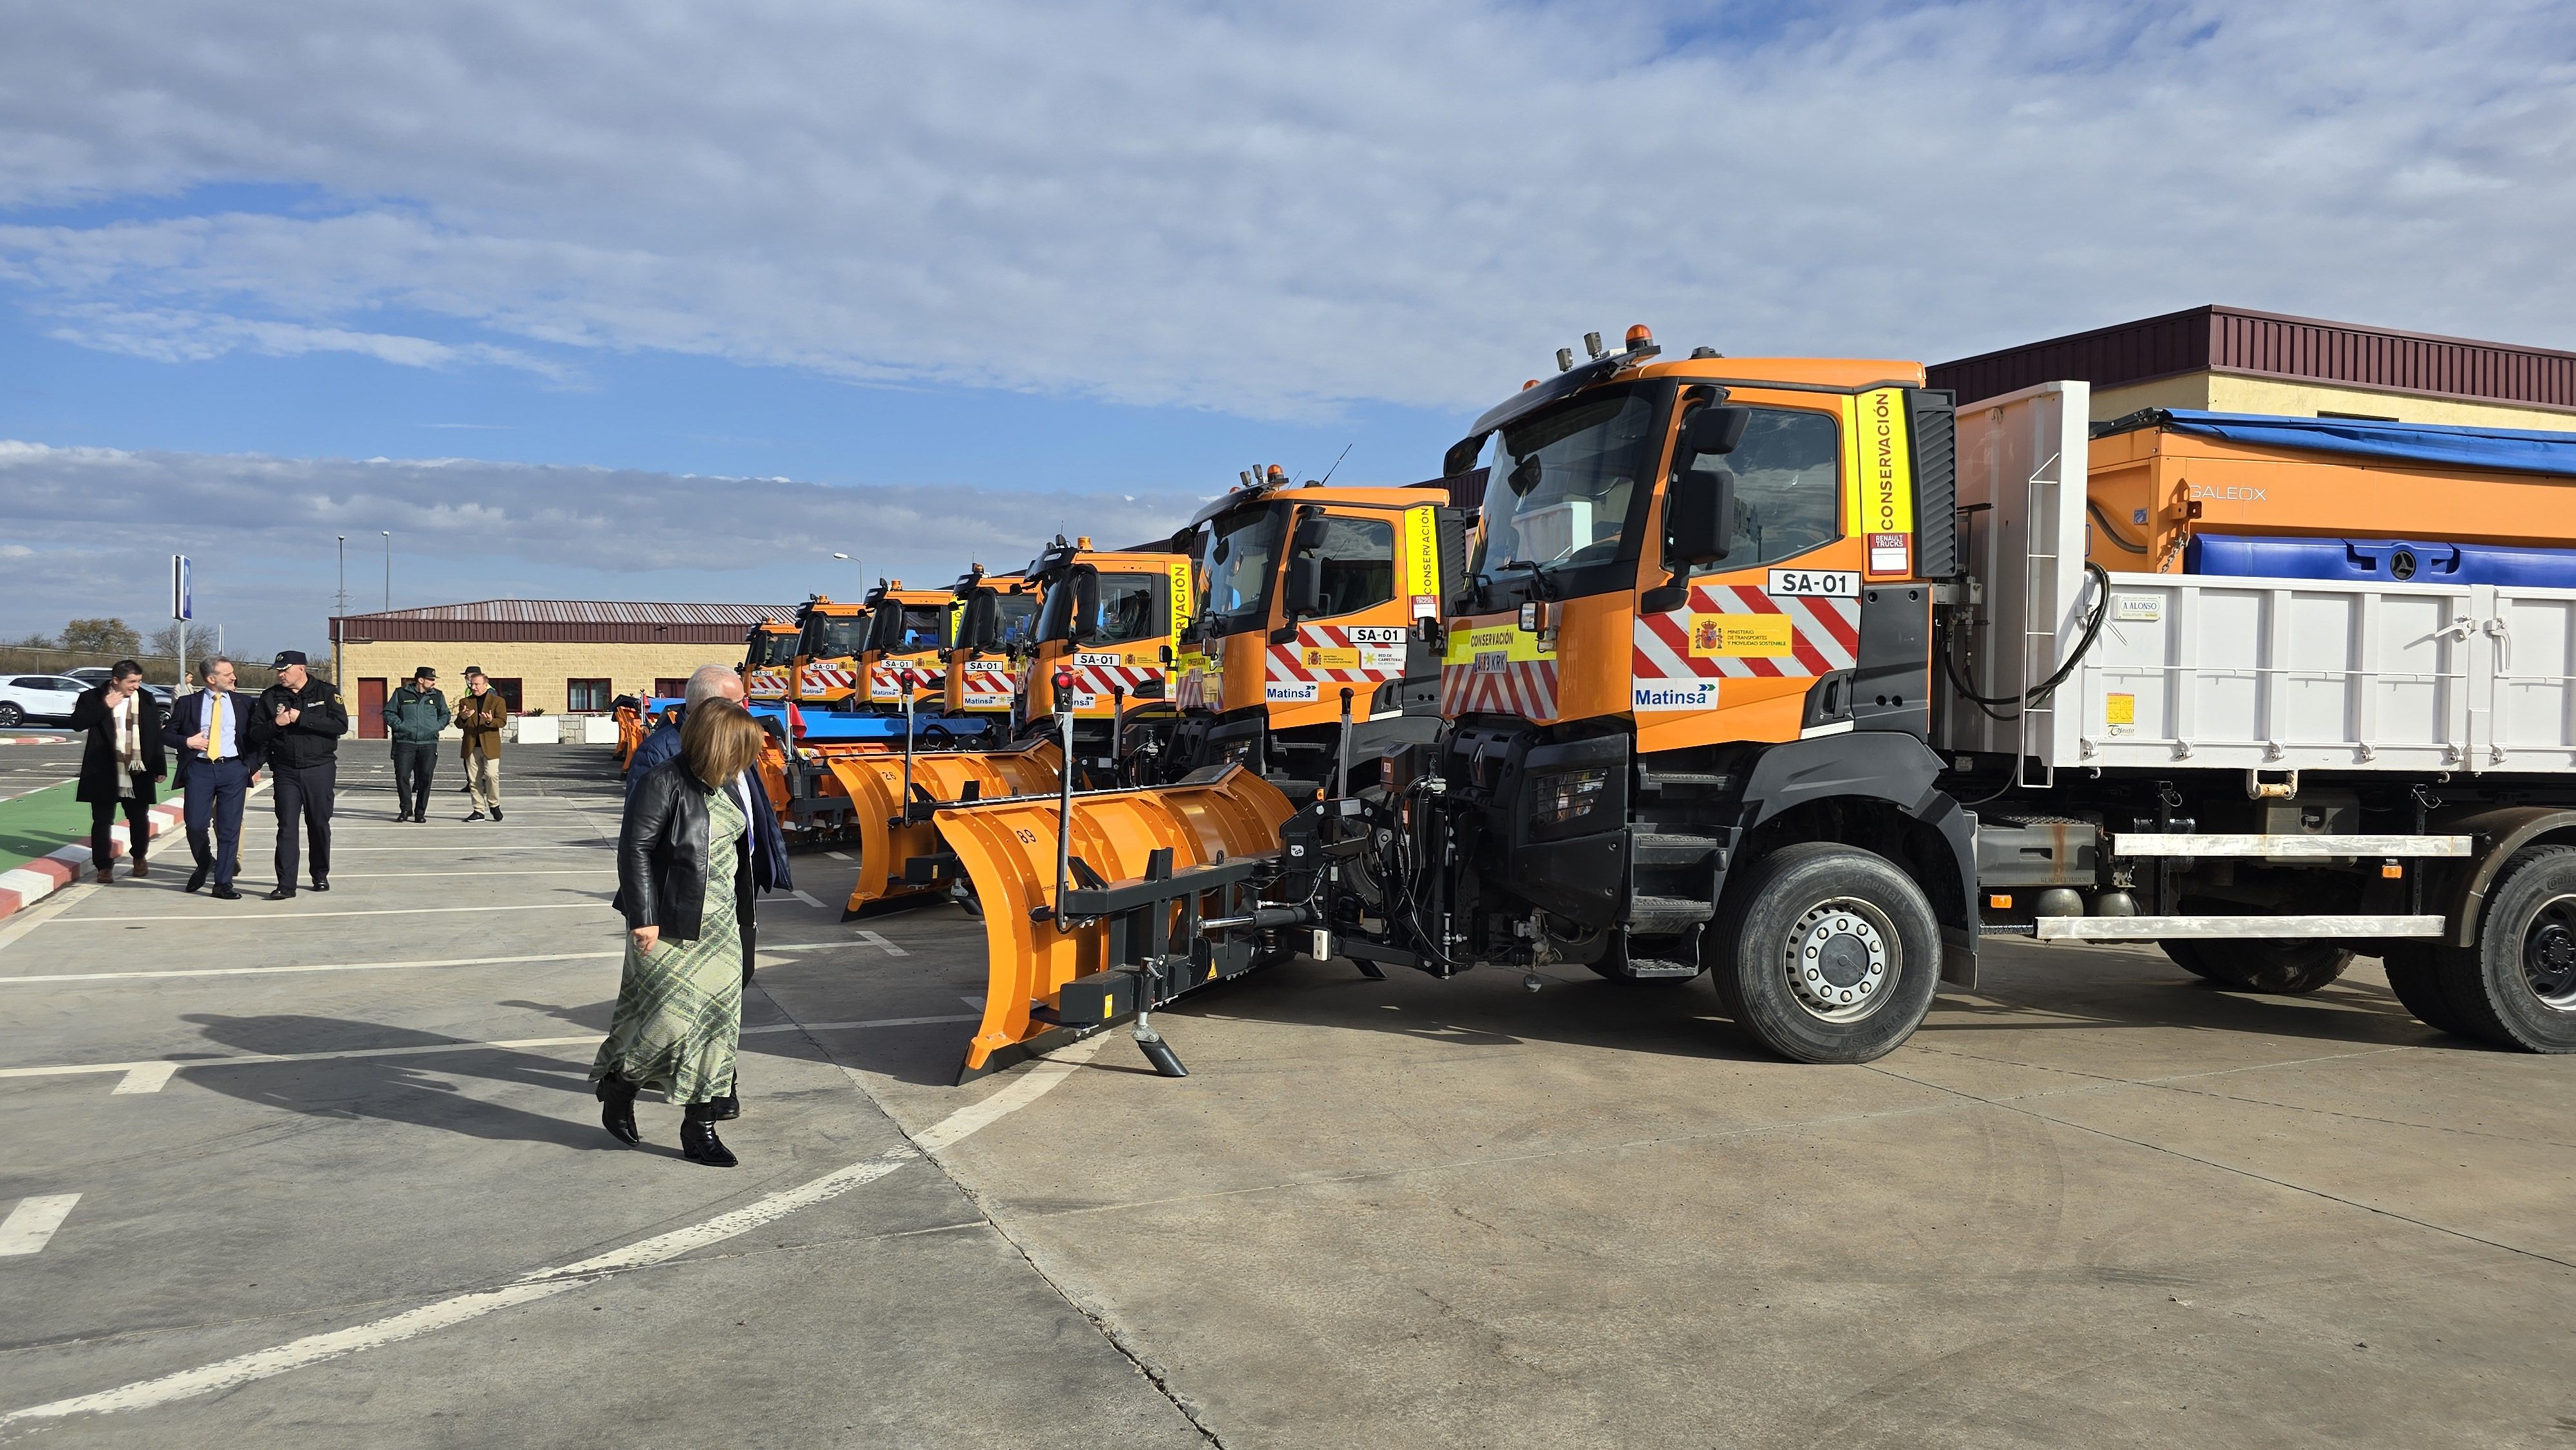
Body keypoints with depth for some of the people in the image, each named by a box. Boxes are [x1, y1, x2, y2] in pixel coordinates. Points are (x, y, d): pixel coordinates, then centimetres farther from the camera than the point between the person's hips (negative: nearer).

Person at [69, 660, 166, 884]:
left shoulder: (146, 700, 6)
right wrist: (105, 706, -16)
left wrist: (159, 767, 6)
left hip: (138, 772, 2)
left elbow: (156, 735, 8)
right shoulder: (92, 697, 0)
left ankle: (138, 857, 31)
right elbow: (77, 723, -11)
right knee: (102, 820, 0)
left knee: (139, 818, 9)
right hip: (104, 772, -2)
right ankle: (104, 866, 7)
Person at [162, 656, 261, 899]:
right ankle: (204, 865, 27)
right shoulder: (188, 704, 7)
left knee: (230, 828, -1)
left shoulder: (245, 703, 9)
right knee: (195, 825, -4)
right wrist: (187, 742, -8)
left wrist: (254, 765, 2)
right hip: (199, 769, 0)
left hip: (233, 769, 0)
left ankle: (223, 883, 6)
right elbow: (166, 734, 11)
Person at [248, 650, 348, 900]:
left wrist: (302, 718, -18)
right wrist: (275, 724, -13)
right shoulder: (270, 697, 7)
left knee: (319, 825, 8)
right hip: (286, 771, 1)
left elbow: (341, 725, -14)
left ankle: (321, 877, 25)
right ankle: (285, 885, -9)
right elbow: (255, 733, 6)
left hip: (320, 769, -1)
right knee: (287, 827, -6)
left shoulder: (326, 692, 0)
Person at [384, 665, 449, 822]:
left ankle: (420, 812, 7)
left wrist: (436, 727, 2)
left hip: (429, 743, 1)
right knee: (402, 776, -6)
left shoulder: (437, 696, 11)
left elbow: (445, 715, 19)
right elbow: (388, 713, 8)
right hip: (405, 743, -1)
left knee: (425, 778, -2)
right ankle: (405, 809, 10)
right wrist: (400, 726, -6)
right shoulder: (401, 694, 4)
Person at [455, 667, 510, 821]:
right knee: (474, 779, 3)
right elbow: (458, 725, 9)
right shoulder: (465, 702, 13)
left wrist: (490, 721, -27)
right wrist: (463, 718, -14)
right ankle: (479, 811, 10)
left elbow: (502, 720, -6)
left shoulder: (498, 701, 5)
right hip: (471, 746, 3)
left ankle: (494, 805, 7)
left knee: (491, 775, -13)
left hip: (490, 745, -3)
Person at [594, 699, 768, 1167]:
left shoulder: (725, 784, 8)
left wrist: (739, 911, 20)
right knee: (671, 1017, -8)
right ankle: (617, 1091, 21)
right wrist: (643, 917, -19)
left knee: (717, 1021, 7)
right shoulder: (666, 783, -16)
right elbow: (635, 848, -17)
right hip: (671, 924, -8)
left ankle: (700, 1127, 16)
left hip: (720, 922, 8)